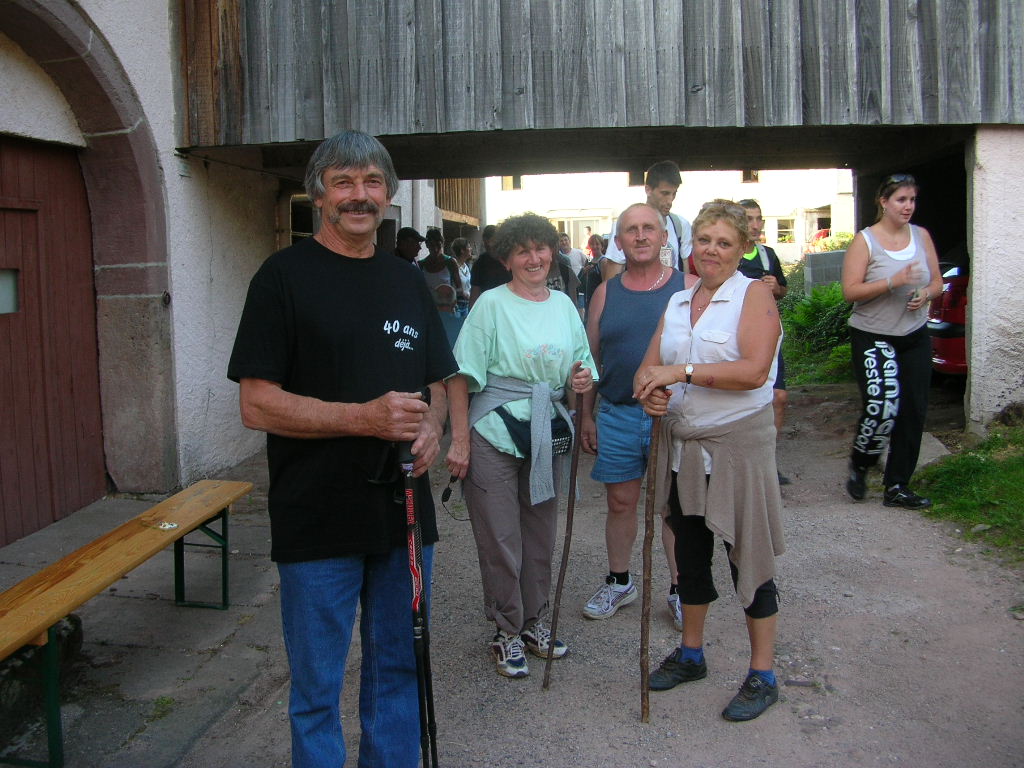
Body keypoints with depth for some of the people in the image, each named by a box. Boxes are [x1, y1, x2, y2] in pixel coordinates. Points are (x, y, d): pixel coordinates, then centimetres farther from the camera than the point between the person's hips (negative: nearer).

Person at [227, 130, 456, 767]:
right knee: (317, 690, 9)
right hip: (318, 521, -5)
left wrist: (431, 425, -6)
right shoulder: (285, 276, -6)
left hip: (404, 513, 5)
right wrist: (365, 417, -22)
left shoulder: (408, 281, 11)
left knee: (399, 671, 18)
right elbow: (258, 404, -11)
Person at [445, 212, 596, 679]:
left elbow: (581, 362, 19)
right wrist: (459, 439, -16)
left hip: (545, 435, 6)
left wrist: (582, 378, -5)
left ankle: (533, 623, 31)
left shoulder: (564, 304, 9)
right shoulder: (492, 304, -7)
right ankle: (507, 633, 19)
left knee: (540, 534, 15)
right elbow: (461, 375, -11)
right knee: (500, 540, 3)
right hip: (494, 434, -5)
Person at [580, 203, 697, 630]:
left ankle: (680, 590, 21)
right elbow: (590, 358, 10)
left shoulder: (689, 287, 0)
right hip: (617, 415, 2)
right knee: (620, 502, 11)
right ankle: (618, 582, 29)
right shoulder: (605, 293, 7)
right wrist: (586, 415, 8)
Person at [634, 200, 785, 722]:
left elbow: (754, 370, -20)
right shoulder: (677, 303, 11)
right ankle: (690, 655, 34)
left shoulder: (754, 294, -7)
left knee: (747, 558, 1)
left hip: (738, 445, -6)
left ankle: (762, 676, 16)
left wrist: (683, 372, -21)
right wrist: (650, 390, -13)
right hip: (683, 446, 6)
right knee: (690, 553, 17)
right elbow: (649, 366, 10)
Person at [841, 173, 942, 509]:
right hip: (873, 337, -5)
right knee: (882, 405, -18)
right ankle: (859, 465, 11)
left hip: (915, 336, 6)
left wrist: (926, 294, -9)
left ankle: (897, 487, 13)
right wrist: (894, 282, -24)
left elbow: (937, 281, 14)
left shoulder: (921, 236, 8)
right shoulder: (864, 240, -7)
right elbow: (850, 291, -15)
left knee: (913, 411, 3)